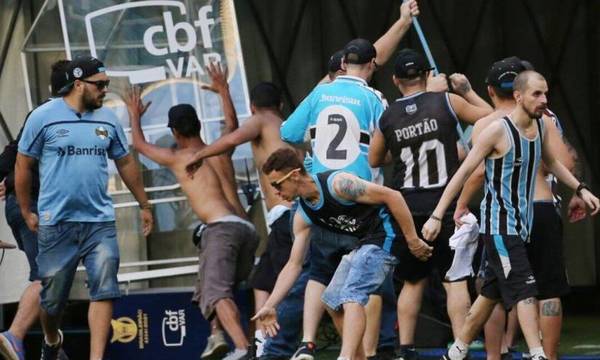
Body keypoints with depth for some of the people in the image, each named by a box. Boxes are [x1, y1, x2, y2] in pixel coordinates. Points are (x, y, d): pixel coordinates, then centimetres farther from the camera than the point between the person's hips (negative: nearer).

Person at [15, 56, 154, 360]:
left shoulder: (108, 120, 7)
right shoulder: (44, 117, -4)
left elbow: (125, 164, 18)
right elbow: (23, 166, 3)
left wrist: (144, 205, 20)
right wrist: (26, 212, 3)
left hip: (100, 221, 3)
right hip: (56, 222, -3)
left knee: (104, 290, -12)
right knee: (52, 297, 7)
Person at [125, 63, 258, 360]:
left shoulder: (176, 158, 11)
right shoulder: (220, 152, 23)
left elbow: (139, 144, 29)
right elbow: (232, 124, 47)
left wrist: (134, 115, 47)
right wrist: (223, 90, 59)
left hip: (221, 227, -7)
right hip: (247, 228, 7)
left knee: (217, 291, -21)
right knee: (210, 289, 24)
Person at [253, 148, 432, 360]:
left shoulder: (337, 183, -21)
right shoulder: (303, 216, 3)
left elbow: (392, 196, -19)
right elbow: (293, 265, 9)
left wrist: (412, 240, -19)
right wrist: (270, 306, 3)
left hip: (384, 237, -10)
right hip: (363, 243, 10)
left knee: (352, 297, -24)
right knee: (333, 302, 12)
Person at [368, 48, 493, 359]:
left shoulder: (387, 117, 0)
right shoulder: (447, 102, -6)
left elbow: (374, 161, 14)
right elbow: (490, 118, 6)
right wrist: (468, 91, 17)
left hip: (407, 208, 3)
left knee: (413, 281, 15)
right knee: (455, 281, 1)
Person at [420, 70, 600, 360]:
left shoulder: (541, 126, 6)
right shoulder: (498, 130, -16)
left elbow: (551, 163, 27)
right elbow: (463, 173, -15)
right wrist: (437, 216, -18)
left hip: (520, 225, 8)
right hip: (499, 225, -8)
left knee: (491, 293, 14)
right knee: (524, 290, -16)